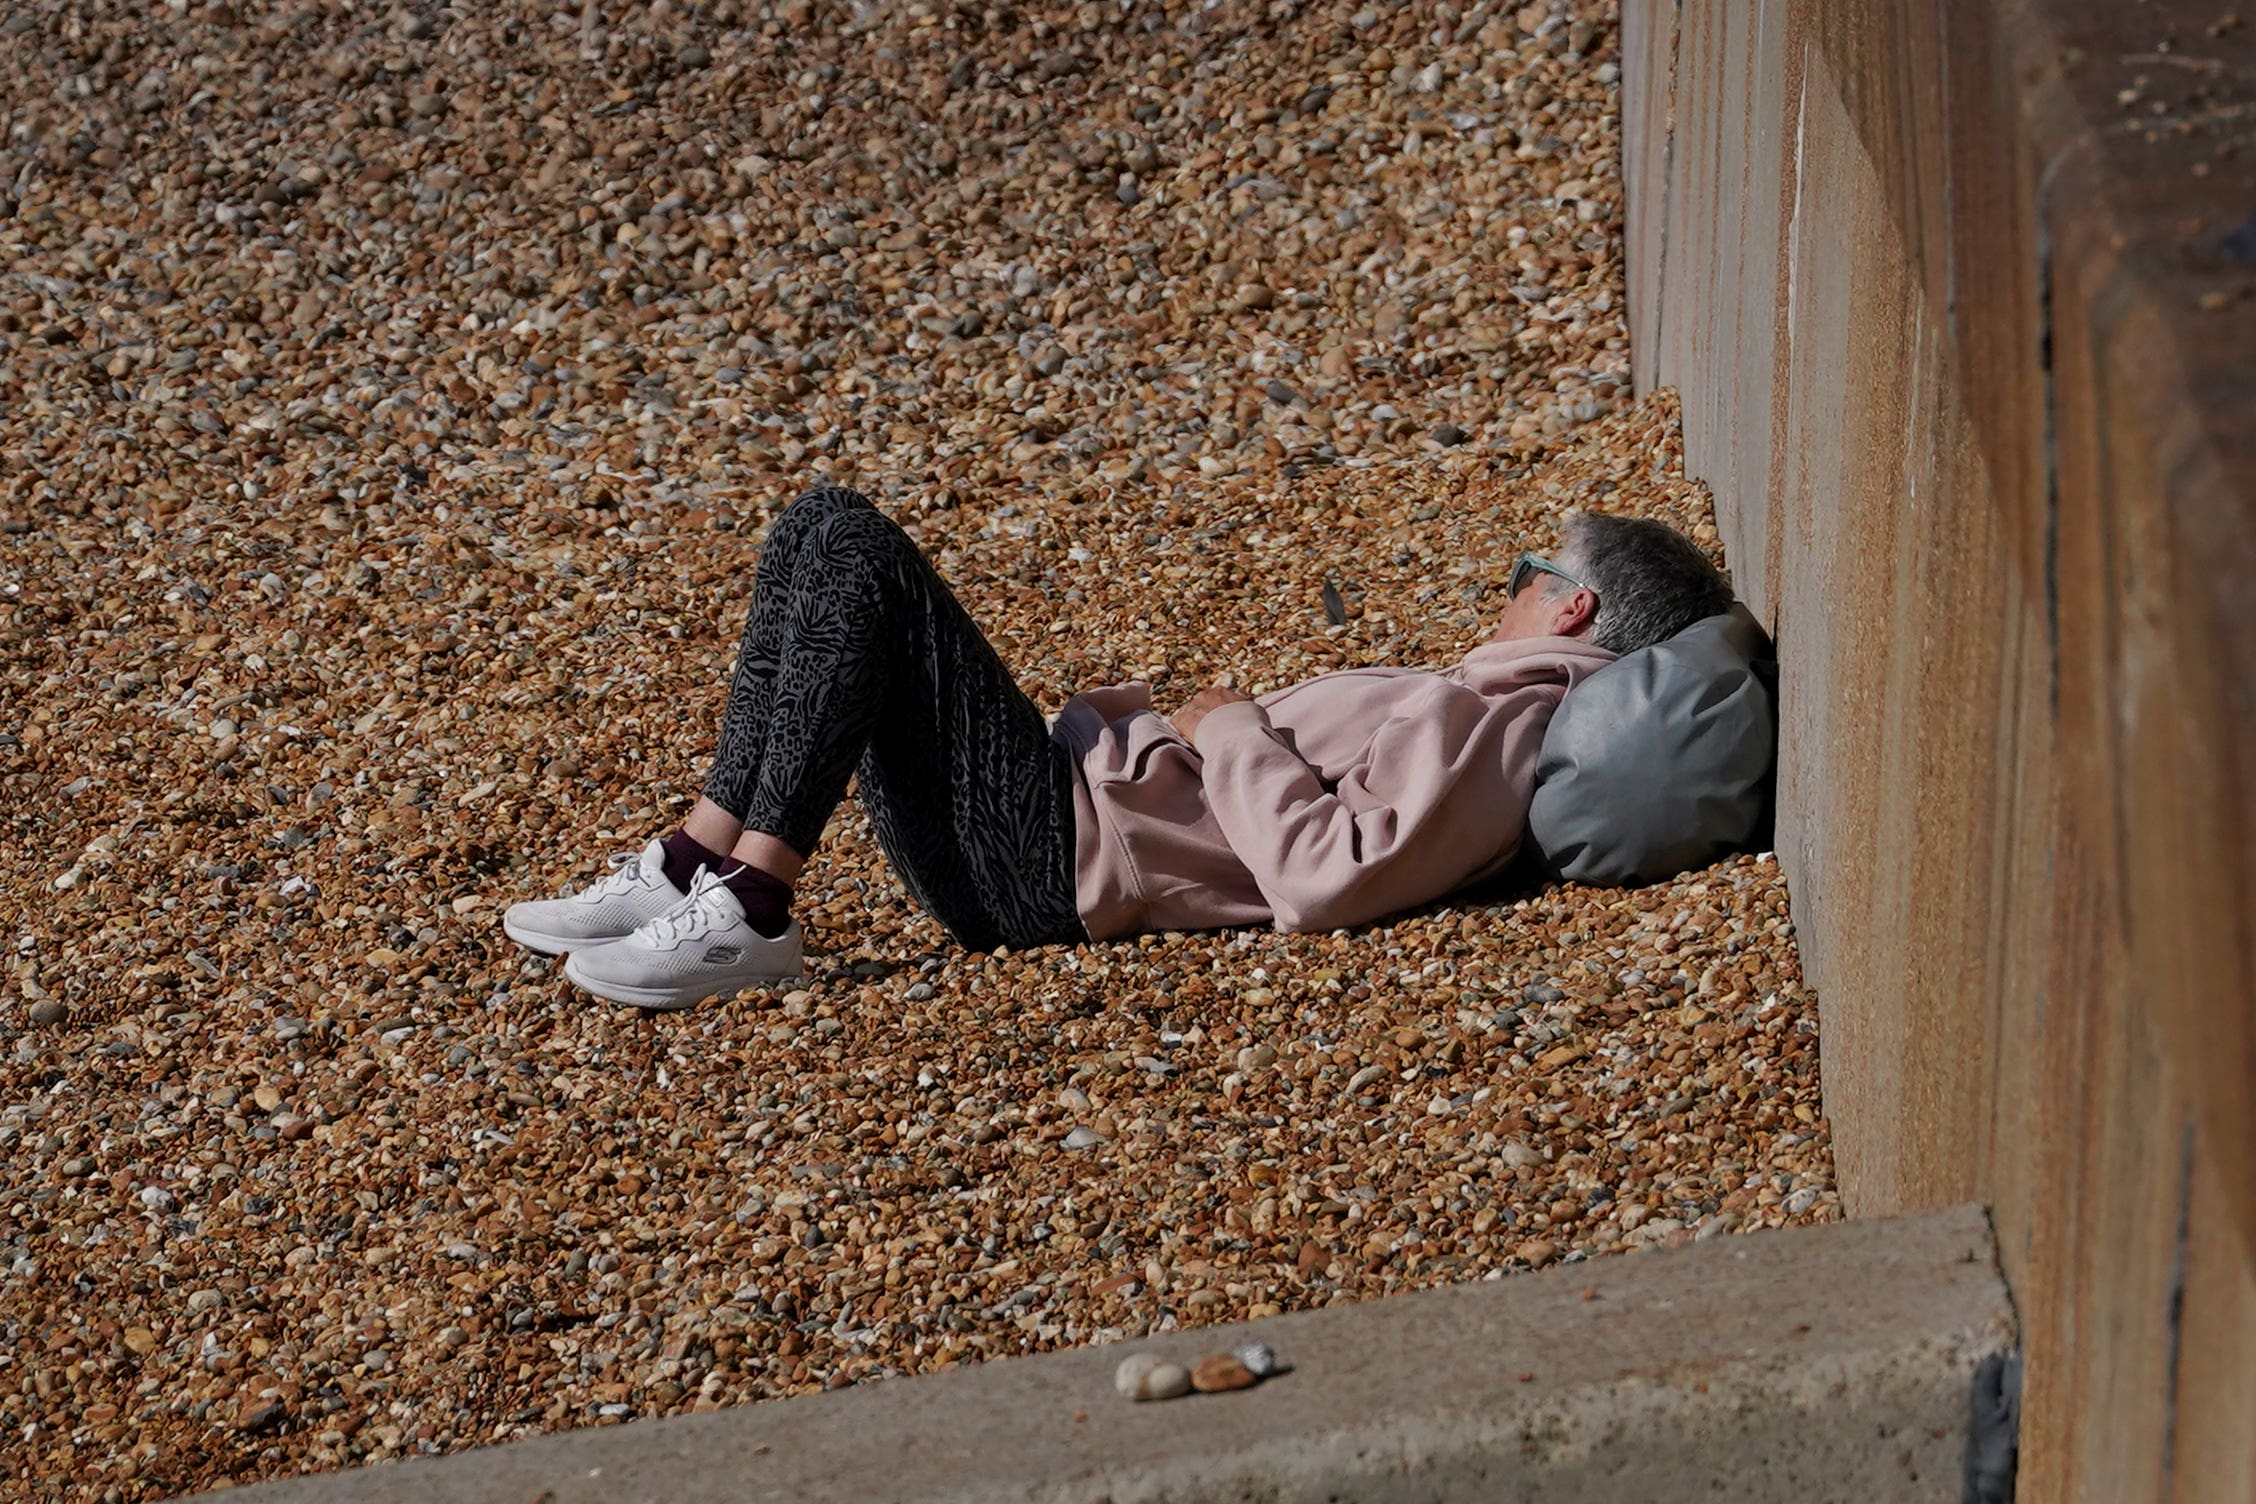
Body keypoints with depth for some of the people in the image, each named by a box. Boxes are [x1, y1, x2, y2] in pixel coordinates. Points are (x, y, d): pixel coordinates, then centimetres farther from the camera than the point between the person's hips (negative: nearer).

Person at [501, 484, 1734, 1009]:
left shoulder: (1496, 727, -12)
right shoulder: (1485, 704, 19)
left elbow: (1327, 879, -25)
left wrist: (1230, 733, -12)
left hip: (1052, 857, -10)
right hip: (1082, 784, 10)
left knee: (858, 558, -19)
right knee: (821, 529, 6)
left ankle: (748, 913, -18)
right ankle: (688, 871, 0)